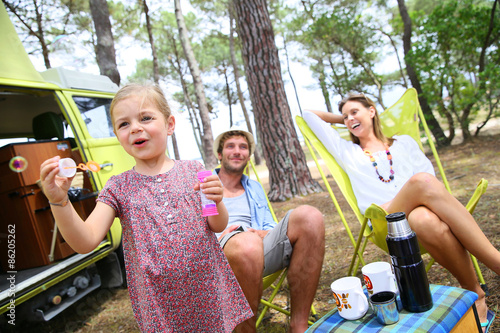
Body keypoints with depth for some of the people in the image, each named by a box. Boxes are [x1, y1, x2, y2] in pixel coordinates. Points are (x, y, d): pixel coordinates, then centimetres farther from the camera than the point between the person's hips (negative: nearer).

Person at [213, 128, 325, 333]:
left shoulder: (254, 188, 31)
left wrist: (264, 233, 5)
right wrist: (214, 238, -9)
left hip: (262, 247, 4)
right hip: (218, 253, -4)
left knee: (308, 216, -24)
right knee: (247, 243, -42)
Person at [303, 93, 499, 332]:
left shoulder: (403, 142, 30)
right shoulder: (347, 152, 28)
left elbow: (430, 174, 16)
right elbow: (309, 115, 32)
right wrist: (342, 120, 41)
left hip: (422, 212, 2)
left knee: (424, 219, -39)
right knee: (422, 181, -35)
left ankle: (476, 295, -25)